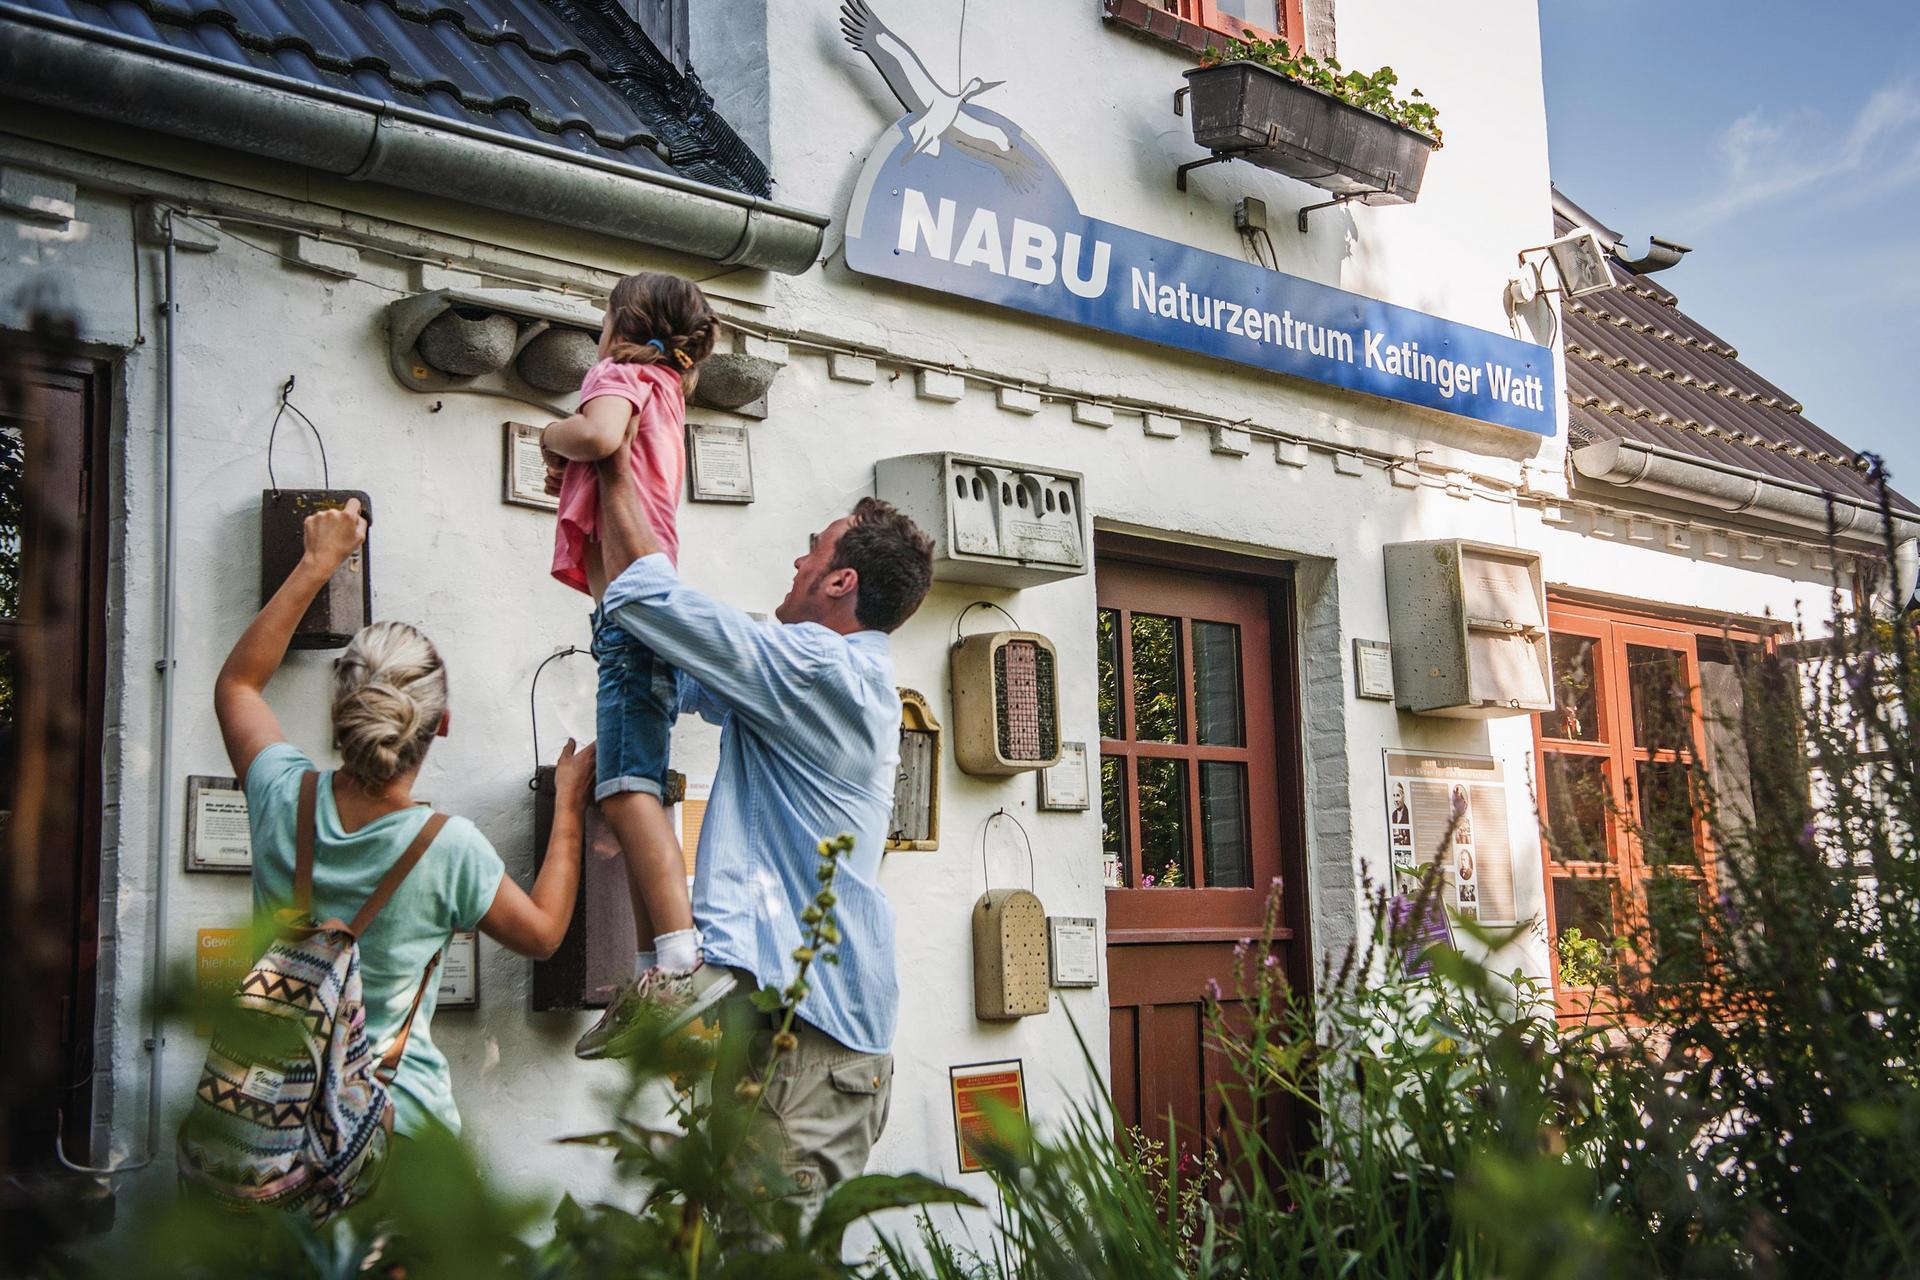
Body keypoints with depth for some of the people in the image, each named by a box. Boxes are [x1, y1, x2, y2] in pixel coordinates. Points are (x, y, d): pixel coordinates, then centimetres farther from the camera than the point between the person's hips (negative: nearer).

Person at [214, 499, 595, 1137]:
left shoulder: (285, 796, -10)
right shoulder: (450, 847, -18)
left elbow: (237, 683, 12)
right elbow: (543, 933, 2)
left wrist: (317, 563, 13)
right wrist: (569, 808, 10)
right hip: (395, 1111, -3)